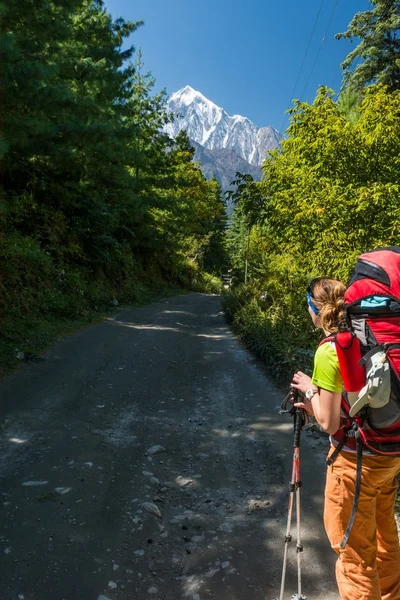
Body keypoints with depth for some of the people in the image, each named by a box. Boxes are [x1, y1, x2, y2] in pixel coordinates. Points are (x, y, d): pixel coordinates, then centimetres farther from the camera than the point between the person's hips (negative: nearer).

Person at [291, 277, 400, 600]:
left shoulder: (329, 350, -21)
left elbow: (329, 423, -17)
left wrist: (310, 389, -2)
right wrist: (317, 402, 11)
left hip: (357, 461, -8)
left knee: (353, 547, 11)